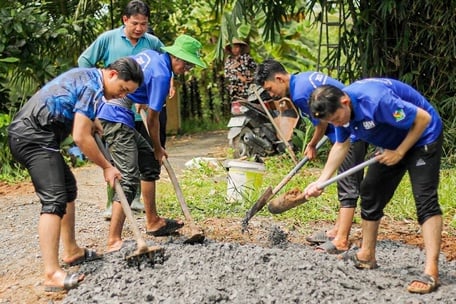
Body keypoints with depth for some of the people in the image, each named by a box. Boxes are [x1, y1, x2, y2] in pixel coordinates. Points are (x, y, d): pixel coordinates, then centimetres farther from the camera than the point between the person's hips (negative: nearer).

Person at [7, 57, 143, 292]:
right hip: (34, 137, -11)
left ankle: (71, 252, 30)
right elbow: (80, 138, -16)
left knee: (68, 189, 21)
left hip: (24, 132, 11)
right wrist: (106, 167, -6)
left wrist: (95, 124, 33)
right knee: (54, 200, -18)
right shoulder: (93, 88, -14)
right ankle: (52, 275, -26)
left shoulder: (86, 76, 17)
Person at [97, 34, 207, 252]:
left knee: (150, 161, 18)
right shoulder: (161, 75, -15)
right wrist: (158, 148, 5)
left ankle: (153, 222, 27)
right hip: (116, 118, -11)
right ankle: (114, 241, -21)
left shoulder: (150, 54, 12)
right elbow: (152, 118, -10)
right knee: (129, 177, -16)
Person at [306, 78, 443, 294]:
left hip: (422, 136, -9)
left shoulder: (377, 100, -38)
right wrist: (321, 181, -2)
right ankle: (367, 256, 25)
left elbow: (423, 118, -29)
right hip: (393, 143, 9)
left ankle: (431, 272, -26)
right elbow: (341, 145, 5)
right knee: (371, 191, 11)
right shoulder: (339, 109, -12)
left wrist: (399, 153, -23)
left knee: (425, 198, -20)